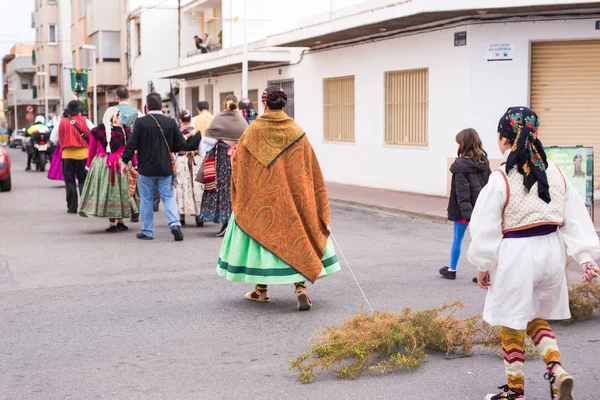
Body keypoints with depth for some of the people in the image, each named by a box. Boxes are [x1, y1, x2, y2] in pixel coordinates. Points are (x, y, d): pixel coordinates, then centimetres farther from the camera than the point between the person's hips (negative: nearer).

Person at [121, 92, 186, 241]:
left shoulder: (141, 122, -10)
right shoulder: (171, 122, -2)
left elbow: (132, 144, -10)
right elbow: (181, 144, -1)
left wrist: (125, 161, 1)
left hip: (146, 168, -2)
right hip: (165, 168, 2)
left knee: (146, 200, 9)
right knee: (168, 197, 9)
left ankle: (147, 231, 13)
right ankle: (174, 223, -11)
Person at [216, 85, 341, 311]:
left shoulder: (253, 131, -7)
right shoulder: (296, 132, -3)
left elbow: (239, 165, -2)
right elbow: (310, 169, 2)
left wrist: (239, 196, 11)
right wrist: (314, 197, 12)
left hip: (259, 196, -1)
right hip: (292, 197, 1)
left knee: (261, 236, 11)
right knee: (296, 239, 8)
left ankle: (261, 290, 17)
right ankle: (300, 287, -6)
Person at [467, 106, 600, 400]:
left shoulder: (500, 180, -15)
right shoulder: (555, 174, 2)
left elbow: (486, 228, -9)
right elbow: (575, 218, 1)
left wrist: (483, 266, 1)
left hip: (515, 255, -6)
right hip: (550, 252, 6)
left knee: (512, 324, 10)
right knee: (536, 317, 24)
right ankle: (557, 370, 4)